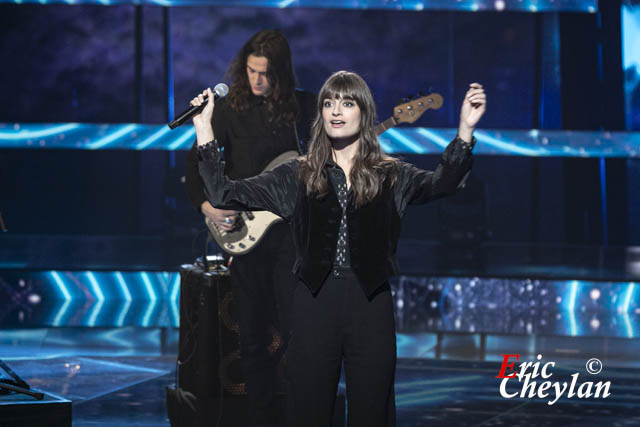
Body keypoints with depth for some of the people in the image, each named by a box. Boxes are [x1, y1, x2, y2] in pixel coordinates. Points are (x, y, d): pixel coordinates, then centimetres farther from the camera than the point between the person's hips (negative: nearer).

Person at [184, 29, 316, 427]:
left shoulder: (305, 106, 4)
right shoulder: (230, 109, 2)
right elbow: (197, 160, 4)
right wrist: (205, 204, -10)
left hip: (290, 225, 0)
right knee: (254, 335, 4)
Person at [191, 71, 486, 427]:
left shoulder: (391, 176, 5)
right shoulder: (298, 176, 8)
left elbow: (441, 183, -13)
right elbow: (226, 194, 3)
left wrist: (466, 128, -27)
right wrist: (204, 130, -4)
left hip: (371, 304, 0)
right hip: (314, 304, 1)